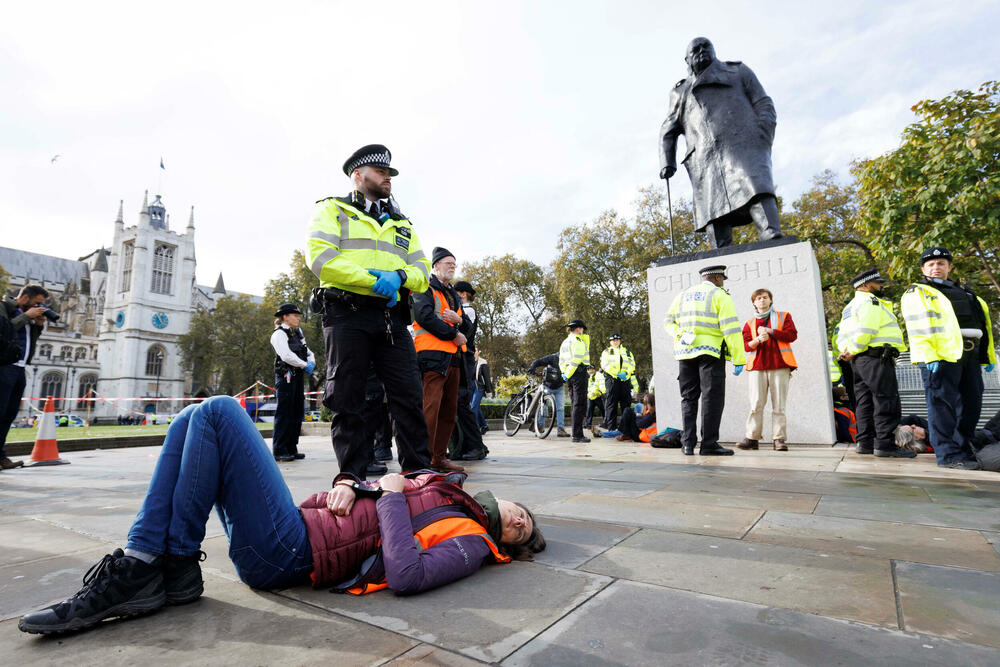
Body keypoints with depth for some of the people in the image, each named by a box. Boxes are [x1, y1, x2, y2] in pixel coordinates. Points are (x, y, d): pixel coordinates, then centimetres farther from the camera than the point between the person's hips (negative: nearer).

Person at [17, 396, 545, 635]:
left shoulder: (469, 542, -5)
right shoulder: (439, 489, 19)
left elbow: (406, 575, -27)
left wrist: (392, 497, -14)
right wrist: (348, 485, 1)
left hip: (287, 552, -8)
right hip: (307, 518, 8)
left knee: (218, 412, -12)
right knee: (194, 421, 6)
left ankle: (174, 567, -6)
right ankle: (146, 565, 2)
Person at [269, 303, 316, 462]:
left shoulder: (298, 334, 20)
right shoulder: (279, 334, -6)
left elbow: (309, 353, 19)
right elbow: (286, 355, -18)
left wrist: (311, 362, -2)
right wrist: (305, 365, -13)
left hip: (298, 377, 8)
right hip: (286, 377, -8)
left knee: (297, 413, 9)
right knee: (284, 414, -7)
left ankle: (291, 448, 17)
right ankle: (280, 451, -2)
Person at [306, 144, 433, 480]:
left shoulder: (402, 224, 26)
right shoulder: (332, 209, 11)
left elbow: (423, 270, 15)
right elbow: (319, 256, -7)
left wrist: (399, 276, -8)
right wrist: (373, 280, -12)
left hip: (392, 318, 4)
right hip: (346, 315, -4)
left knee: (409, 394, -1)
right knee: (347, 401, 0)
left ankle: (418, 469, 7)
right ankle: (353, 475, 10)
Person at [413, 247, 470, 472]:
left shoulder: (454, 295, 28)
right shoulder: (425, 289, 4)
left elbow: (468, 325, 22)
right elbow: (425, 316, -13)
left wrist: (459, 320, -2)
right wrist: (453, 334, -11)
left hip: (454, 358, 8)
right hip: (433, 355, -8)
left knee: (449, 409, 8)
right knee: (431, 407, -14)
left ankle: (439, 457, 15)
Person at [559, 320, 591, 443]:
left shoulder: (564, 342, 19)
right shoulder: (578, 341, -10)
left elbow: (561, 361, 17)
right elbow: (576, 360, -19)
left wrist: (564, 373, 8)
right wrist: (567, 374, -15)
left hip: (570, 375, 9)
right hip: (579, 373, -9)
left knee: (574, 404, 13)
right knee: (580, 404, -8)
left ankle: (576, 433, 17)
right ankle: (577, 435, -9)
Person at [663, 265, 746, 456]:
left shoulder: (682, 295, 18)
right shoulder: (719, 295, 0)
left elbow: (668, 322, 13)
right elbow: (730, 328, -7)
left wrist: (680, 336, -1)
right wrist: (739, 359, -8)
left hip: (685, 353, 5)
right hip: (710, 351, -5)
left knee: (689, 398, 9)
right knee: (712, 397, -2)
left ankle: (688, 443, 6)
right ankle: (709, 445, -3)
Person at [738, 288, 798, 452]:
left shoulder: (783, 316, 15)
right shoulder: (749, 323, 17)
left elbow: (792, 335, -1)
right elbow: (746, 345, 6)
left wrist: (770, 331, -7)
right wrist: (758, 339, -14)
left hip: (779, 365, -1)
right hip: (757, 366, 1)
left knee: (778, 405, -2)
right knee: (756, 404, -4)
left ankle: (779, 439, 3)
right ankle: (752, 438, -1)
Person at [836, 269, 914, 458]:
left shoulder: (850, 307, 24)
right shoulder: (871, 302, -7)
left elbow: (842, 335, 18)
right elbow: (864, 332, -19)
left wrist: (846, 351, 2)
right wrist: (853, 352, -9)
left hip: (860, 360, 10)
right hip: (876, 358, -10)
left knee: (865, 402, 9)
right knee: (886, 401, -9)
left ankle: (865, 443, 11)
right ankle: (885, 444, -10)